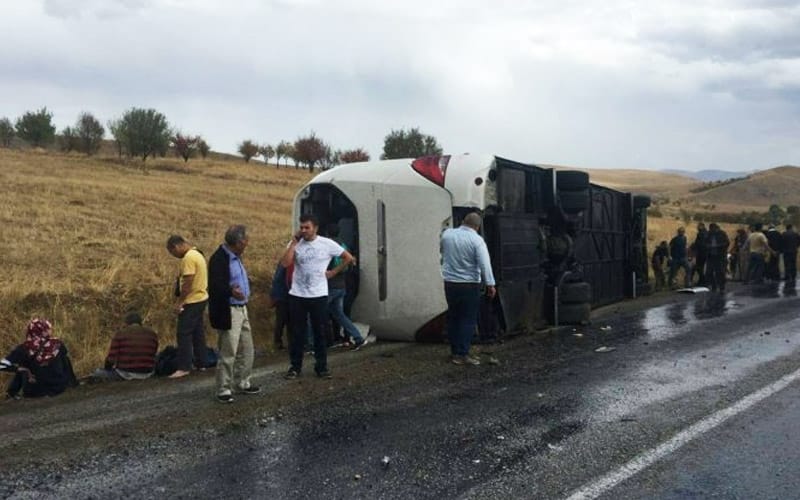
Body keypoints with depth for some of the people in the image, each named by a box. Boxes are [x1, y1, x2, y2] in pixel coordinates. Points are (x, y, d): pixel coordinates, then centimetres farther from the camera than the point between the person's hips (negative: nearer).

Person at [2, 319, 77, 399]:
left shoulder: (24, 349, -15)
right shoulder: (58, 345, -9)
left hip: (33, 392, -1)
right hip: (59, 388, 1)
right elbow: (67, 364, 5)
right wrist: (74, 383, 18)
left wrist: (19, 368, -1)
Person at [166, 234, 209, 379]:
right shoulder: (197, 254, 14)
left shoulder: (188, 258, -17)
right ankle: (201, 363, 18)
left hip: (191, 301, -10)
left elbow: (188, 283, -21)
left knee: (184, 334, -7)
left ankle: (183, 367, -7)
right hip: (201, 298, 10)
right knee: (198, 332, 13)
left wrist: (179, 302, -16)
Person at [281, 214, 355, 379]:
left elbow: (348, 258, 5)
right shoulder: (295, 244, 2)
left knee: (319, 332, 7)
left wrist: (333, 272, 0)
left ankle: (321, 366, 18)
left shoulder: (327, 244, -3)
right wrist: (294, 242, -12)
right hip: (297, 295, 1)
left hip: (318, 296, -1)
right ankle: (295, 367, 17)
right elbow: (285, 263, -14)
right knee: (297, 333, 6)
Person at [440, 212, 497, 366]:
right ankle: (462, 354, -2)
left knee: (453, 317, 14)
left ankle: (454, 352, 19)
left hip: (450, 283, 5)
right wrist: (490, 284, -20)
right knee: (468, 320, 1)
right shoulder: (476, 240, -12)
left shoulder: (446, 234, 2)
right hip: (469, 285, -5)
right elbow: (485, 264, -20)